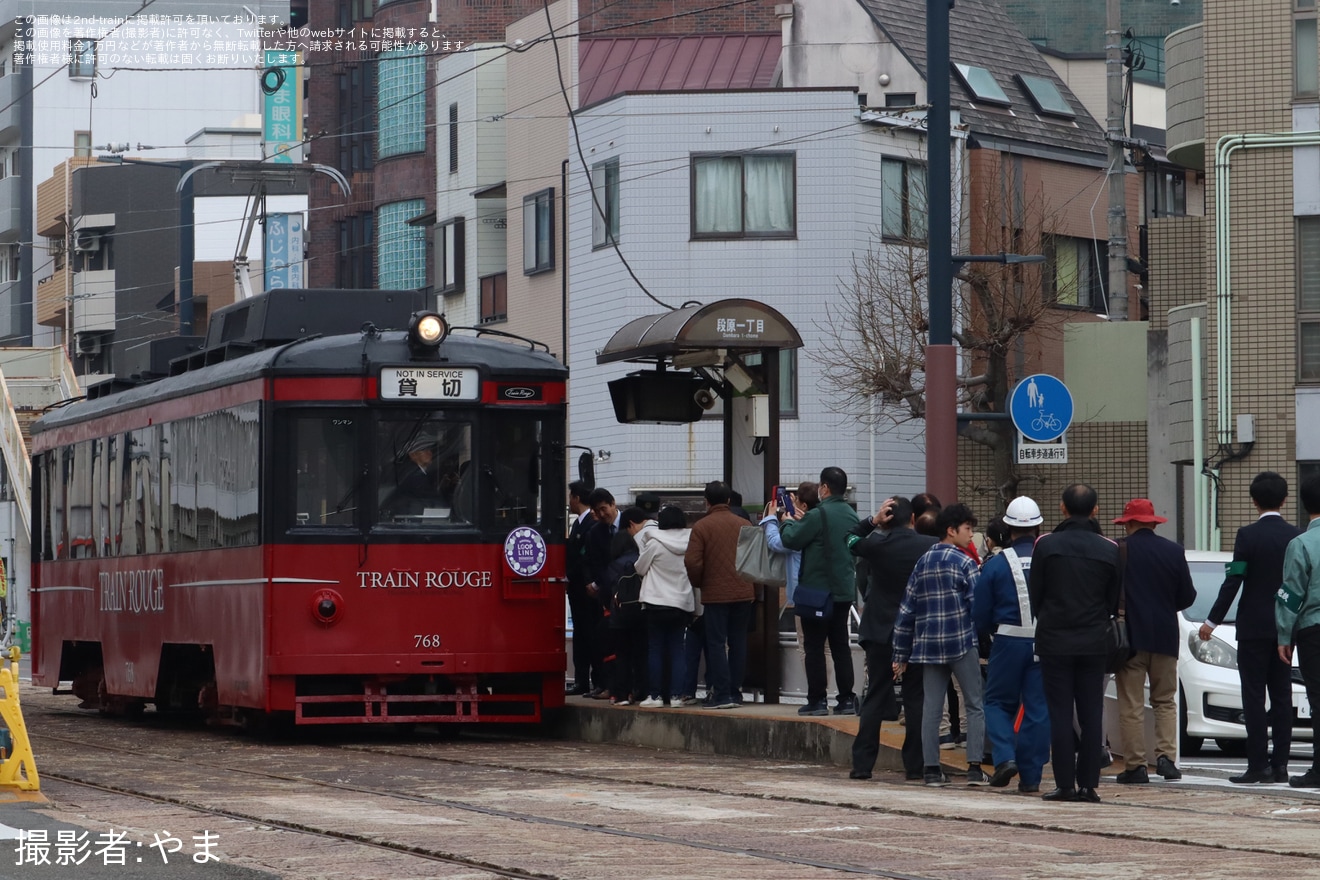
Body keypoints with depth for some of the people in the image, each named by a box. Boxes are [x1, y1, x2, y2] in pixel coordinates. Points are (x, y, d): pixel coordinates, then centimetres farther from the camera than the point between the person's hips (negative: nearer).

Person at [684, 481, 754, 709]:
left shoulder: (701, 527, -8)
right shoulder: (744, 525, 3)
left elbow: (692, 562, -11)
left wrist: (698, 584, 7)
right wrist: (753, 590, 17)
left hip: (715, 594, -4)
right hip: (743, 593, 4)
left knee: (716, 643, 0)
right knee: (738, 643, 9)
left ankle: (722, 694, -6)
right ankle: (736, 693, 11)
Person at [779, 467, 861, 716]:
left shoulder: (818, 515, -17)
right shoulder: (851, 516, 8)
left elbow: (791, 539, -12)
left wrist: (786, 522, 12)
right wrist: (799, 522, 21)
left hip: (818, 590, -7)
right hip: (845, 590, 7)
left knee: (814, 646, 0)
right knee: (841, 645, 10)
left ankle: (817, 700, -2)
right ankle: (846, 699, 9)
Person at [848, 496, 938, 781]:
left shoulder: (876, 544, -9)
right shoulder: (930, 546, -7)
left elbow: (851, 540, 12)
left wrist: (872, 521, 1)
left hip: (881, 631, 0)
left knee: (874, 698, 5)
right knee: (916, 698, 6)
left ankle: (862, 763, 2)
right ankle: (915, 765, 4)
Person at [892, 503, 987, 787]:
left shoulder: (922, 563, 12)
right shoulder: (964, 562, -5)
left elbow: (907, 609, 12)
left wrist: (901, 654, 15)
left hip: (928, 644, 5)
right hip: (962, 643, -5)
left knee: (931, 707, 6)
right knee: (975, 705, 1)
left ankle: (931, 768, 3)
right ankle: (975, 767, -6)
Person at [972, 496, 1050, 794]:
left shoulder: (996, 564, -4)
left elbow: (980, 616, 1)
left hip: (1009, 643, -2)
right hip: (1046, 643, 2)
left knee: (998, 702, 13)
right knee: (1038, 709, 6)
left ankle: (1005, 756, -8)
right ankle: (1031, 775, 5)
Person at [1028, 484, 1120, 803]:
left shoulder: (1046, 545, -6)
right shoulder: (1110, 550, -1)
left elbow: (1034, 595, 0)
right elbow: (1114, 600, 6)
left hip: (1054, 641, -2)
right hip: (1094, 643, 2)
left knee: (1060, 714, 0)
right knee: (1091, 714, 4)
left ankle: (1065, 784, -3)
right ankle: (1088, 784, 2)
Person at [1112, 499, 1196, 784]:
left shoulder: (1119, 551, -9)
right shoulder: (1173, 551, 2)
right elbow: (1187, 596, 6)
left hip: (1130, 635, -3)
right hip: (1165, 637, 3)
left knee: (1131, 705, 1)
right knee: (1165, 701, 13)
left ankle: (1135, 764, -2)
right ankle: (1166, 756, -1)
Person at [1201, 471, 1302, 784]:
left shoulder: (1248, 535, -11)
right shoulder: (1297, 536, 3)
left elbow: (1233, 582, -12)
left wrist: (1212, 621, -5)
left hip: (1254, 628, -4)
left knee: (1254, 696, -3)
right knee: (1282, 696, 8)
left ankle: (1258, 765, -8)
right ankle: (1280, 764, 7)